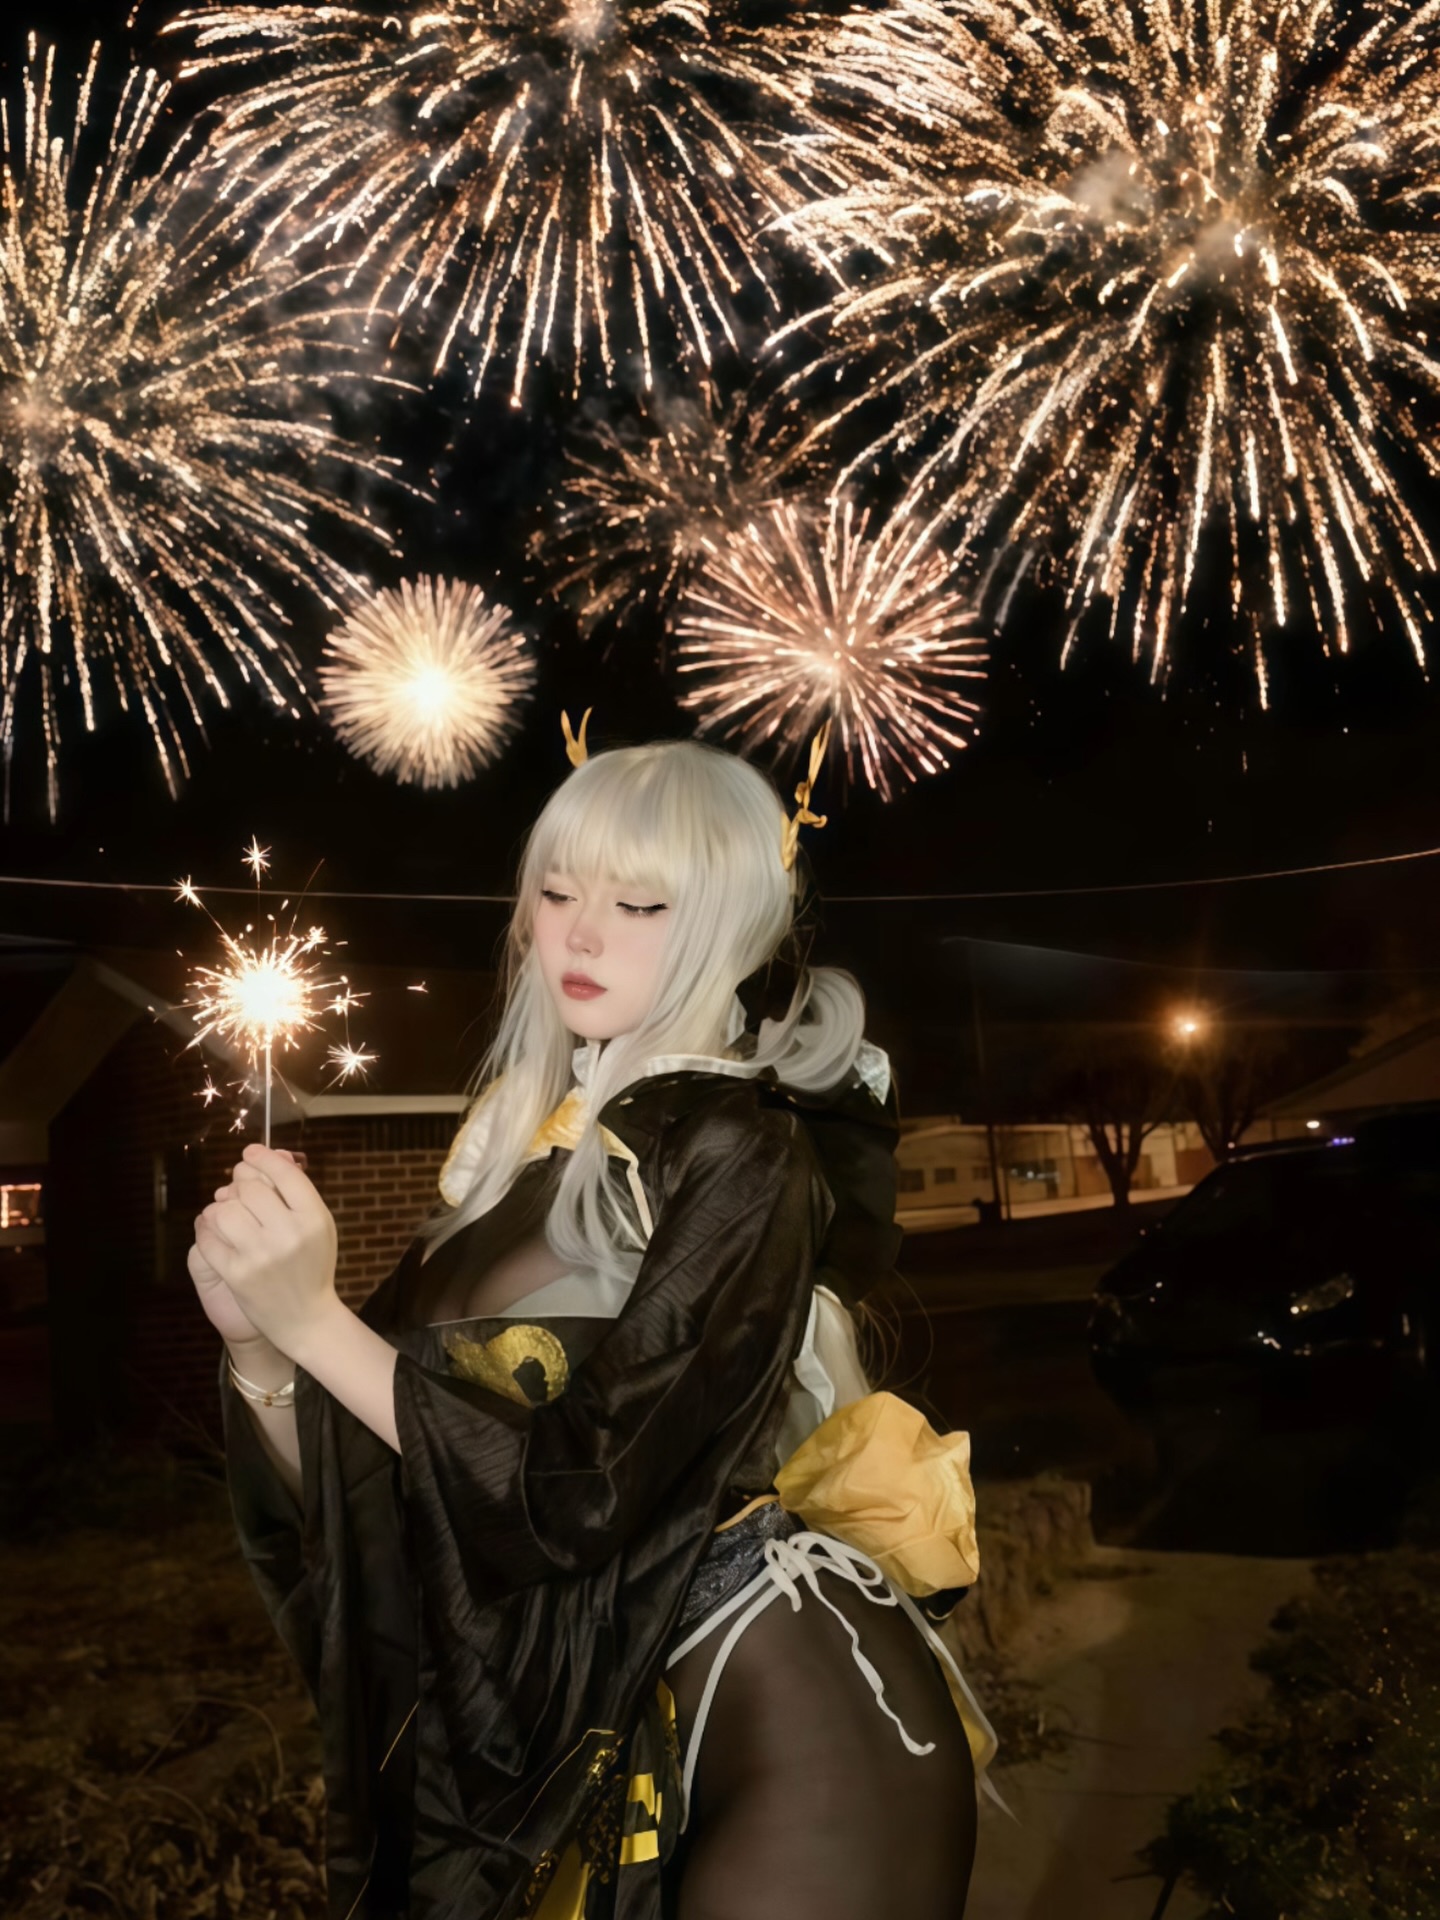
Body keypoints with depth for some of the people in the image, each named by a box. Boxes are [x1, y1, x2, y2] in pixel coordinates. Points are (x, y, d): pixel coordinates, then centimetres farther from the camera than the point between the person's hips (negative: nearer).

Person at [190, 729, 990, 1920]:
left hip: (794, 1737, -6)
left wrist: (316, 1319, -21)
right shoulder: (520, 1152, 4)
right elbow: (357, 1504, 2)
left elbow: (588, 1496, -21)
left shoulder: (742, 1156, -15)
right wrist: (257, 1342, -15)